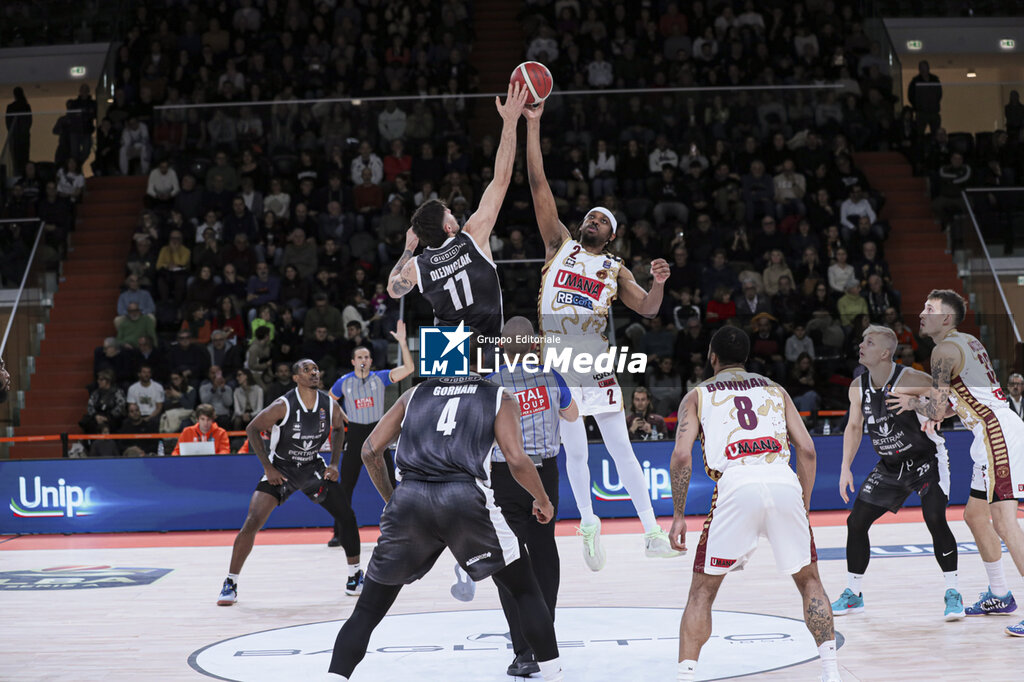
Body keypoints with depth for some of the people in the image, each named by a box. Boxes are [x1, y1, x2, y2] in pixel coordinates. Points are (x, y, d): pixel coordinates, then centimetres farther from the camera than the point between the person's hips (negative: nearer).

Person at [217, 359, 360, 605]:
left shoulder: (330, 405, -11)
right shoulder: (283, 406, -24)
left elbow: (338, 429, 11)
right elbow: (252, 429, -14)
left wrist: (334, 463, 1)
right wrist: (268, 467, -16)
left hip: (313, 467, 4)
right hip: (281, 469, -4)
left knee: (347, 516, 0)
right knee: (252, 523, -17)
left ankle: (355, 578, 19)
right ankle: (230, 584, -6)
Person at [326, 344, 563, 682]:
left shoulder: (416, 393, 23)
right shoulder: (499, 397, 15)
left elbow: (370, 451, 17)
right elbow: (516, 460, 1)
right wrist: (542, 500, 18)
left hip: (409, 501, 2)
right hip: (466, 499, -2)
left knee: (369, 608, 13)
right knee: (525, 590, 17)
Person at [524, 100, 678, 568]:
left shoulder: (615, 269, 12)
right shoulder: (560, 245, 9)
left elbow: (647, 309, 5)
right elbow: (538, 183, 4)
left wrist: (658, 284, -17)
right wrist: (533, 126, -1)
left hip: (597, 366, 0)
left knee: (621, 449, 0)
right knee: (575, 452, 4)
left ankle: (652, 531, 2)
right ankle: (589, 525, 21)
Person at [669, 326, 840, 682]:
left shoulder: (697, 396, 20)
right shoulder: (775, 390, 27)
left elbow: (682, 456, 5)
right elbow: (807, 449, 17)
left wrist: (678, 515, 11)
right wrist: (804, 509, 23)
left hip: (736, 483, -2)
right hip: (784, 480, 2)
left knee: (702, 592, 11)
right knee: (809, 581, 21)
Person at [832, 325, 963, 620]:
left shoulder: (909, 380, -22)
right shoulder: (858, 387, -4)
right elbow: (854, 427, 10)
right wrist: (845, 468, 3)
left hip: (926, 460, -6)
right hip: (890, 467, 6)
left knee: (935, 520, -22)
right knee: (856, 522, 2)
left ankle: (953, 593, -6)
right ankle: (852, 594, 18)